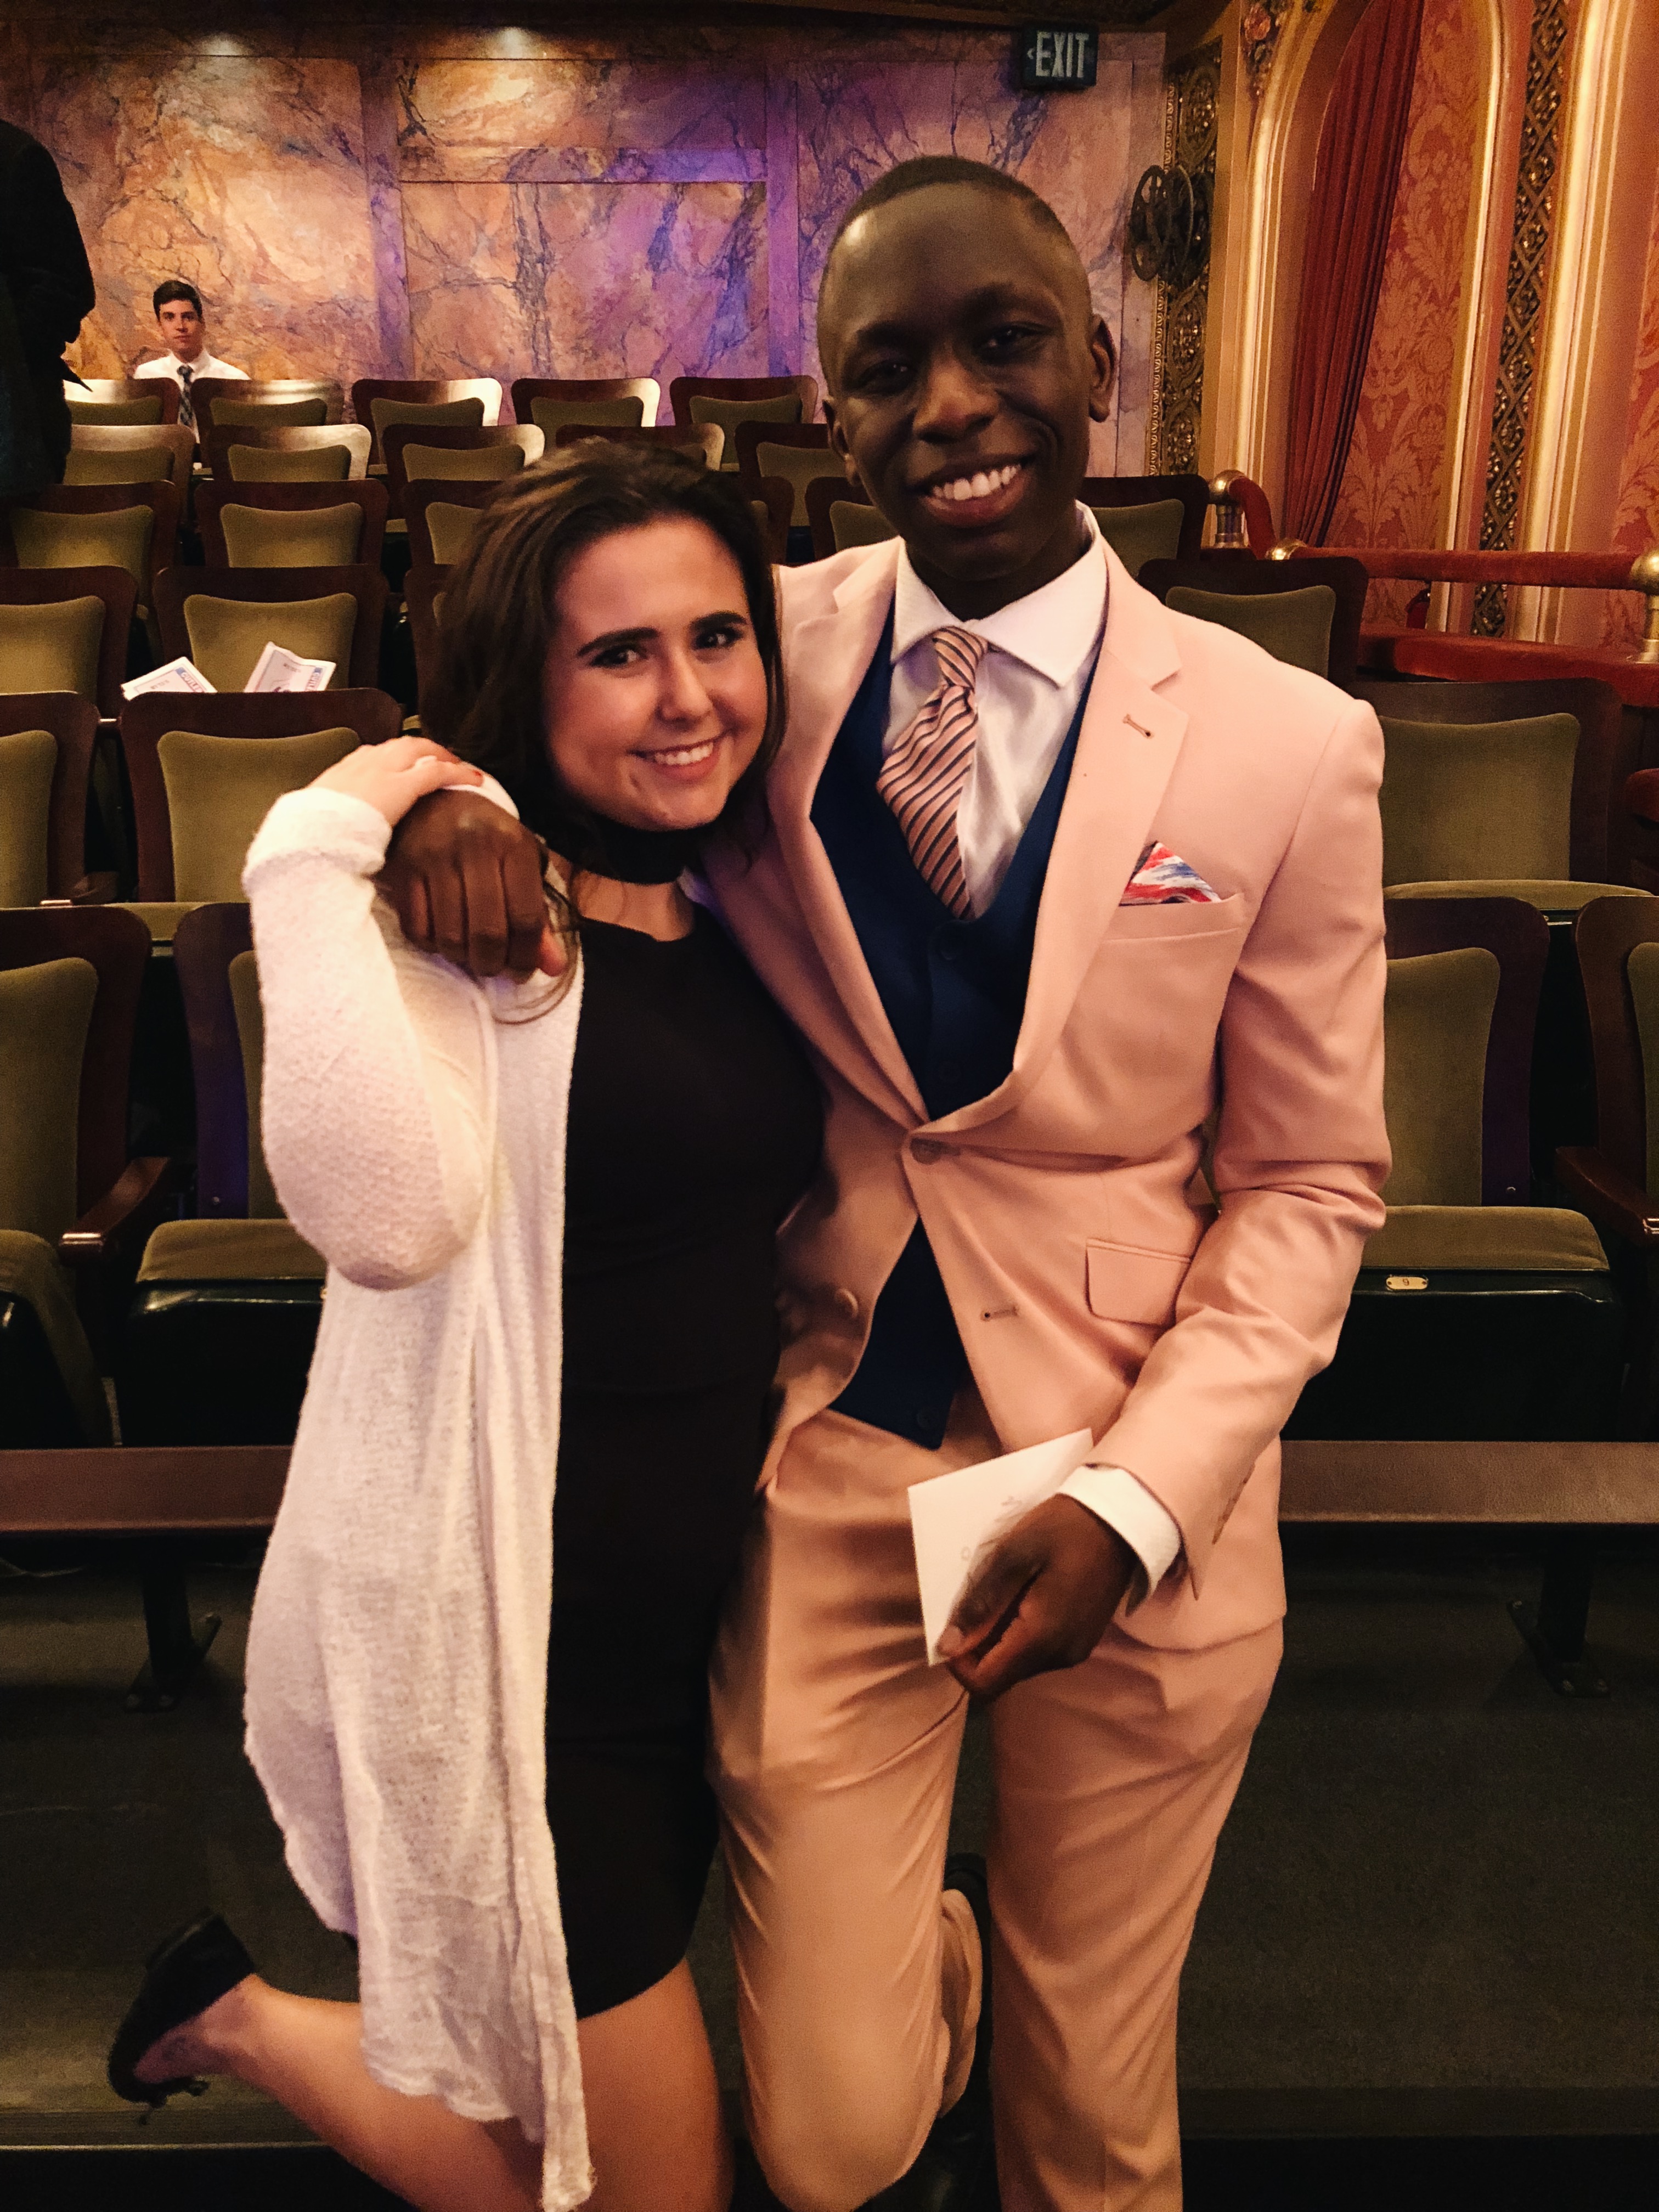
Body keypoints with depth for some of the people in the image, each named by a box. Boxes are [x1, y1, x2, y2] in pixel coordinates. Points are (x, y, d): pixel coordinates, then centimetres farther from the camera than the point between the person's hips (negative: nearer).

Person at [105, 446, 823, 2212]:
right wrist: (318, 855, -31)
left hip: (689, 1599, 8)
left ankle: (249, 2019, 46)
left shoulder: (735, 914, 5)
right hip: (501, 1622, -8)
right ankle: (238, 2019, 29)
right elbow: (390, 1215, -38)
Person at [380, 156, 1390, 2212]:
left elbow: (1308, 1181, -3)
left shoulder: (1288, 745, -10)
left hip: (1137, 1491, 0)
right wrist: (446, 798, -18)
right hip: (822, 1452, 1)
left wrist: (1133, 1503, -14)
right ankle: (929, 1960, 48)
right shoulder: (772, 648, -6)